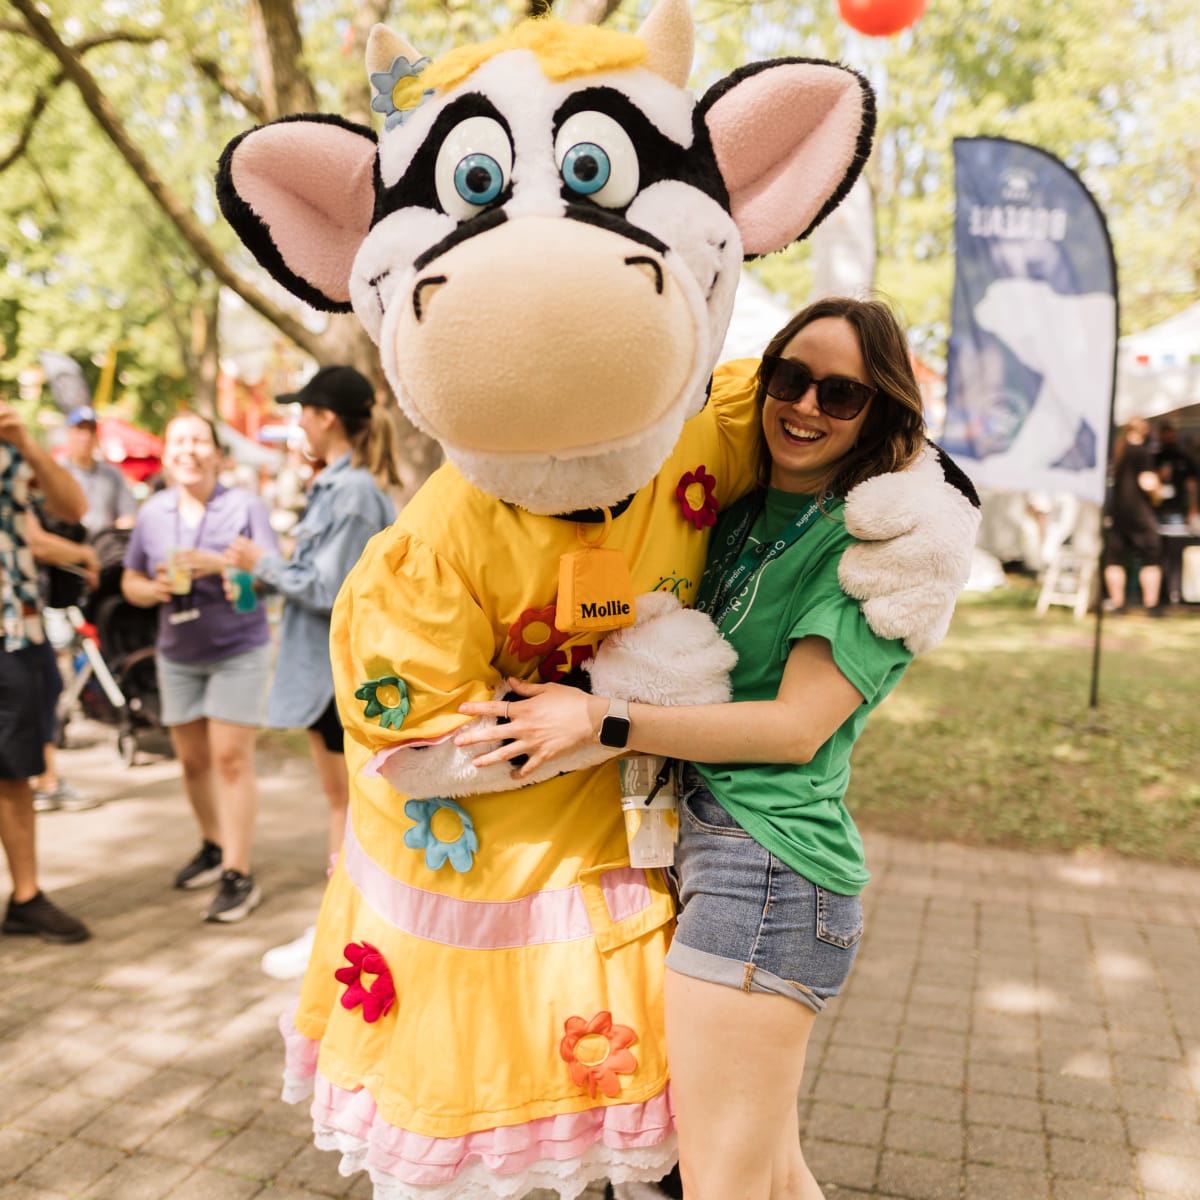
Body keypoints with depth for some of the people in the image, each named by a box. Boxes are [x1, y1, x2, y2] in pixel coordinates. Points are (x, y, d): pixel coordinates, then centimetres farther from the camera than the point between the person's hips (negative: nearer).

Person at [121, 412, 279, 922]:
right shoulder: (151, 512, 5)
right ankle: (213, 846, 33)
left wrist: (221, 564, -27)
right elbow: (130, 582, 11)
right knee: (192, 760, 13)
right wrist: (153, 589, -12)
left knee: (230, 758, -7)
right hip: (177, 655, 5)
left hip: (238, 651, -5)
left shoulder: (244, 505, -8)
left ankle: (238, 873, -1)